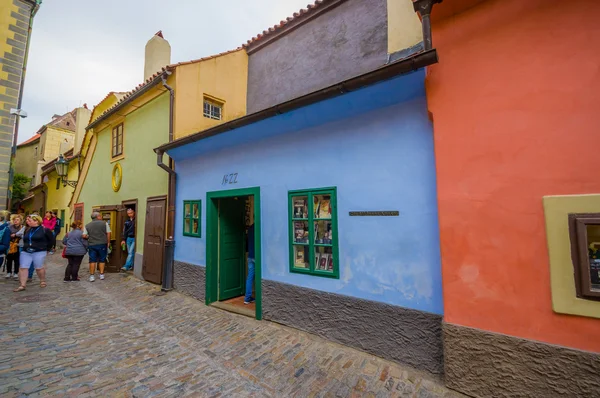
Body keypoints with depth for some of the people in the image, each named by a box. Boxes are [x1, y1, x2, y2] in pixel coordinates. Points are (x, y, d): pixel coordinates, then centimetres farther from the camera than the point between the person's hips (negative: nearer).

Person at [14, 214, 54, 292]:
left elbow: (51, 240, 0)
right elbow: (25, 240, 27)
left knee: (39, 268, -1)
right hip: (26, 252, 6)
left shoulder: (44, 230, -6)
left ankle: (43, 281, 19)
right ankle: (22, 285, 2)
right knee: (22, 267, -2)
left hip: (39, 252, -6)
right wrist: (26, 246, 16)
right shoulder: (27, 230, 12)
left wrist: (47, 248, 1)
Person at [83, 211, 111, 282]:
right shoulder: (104, 223, -2)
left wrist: (89, 237, 19)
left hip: (92, 245, 2)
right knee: (102, 260, 9)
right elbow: (108, 233, -4)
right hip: (102, 244, -2)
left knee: (92, 260, 8)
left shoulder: (87, 226, 5)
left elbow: (84, 236, -2)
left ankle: (92, 276, 9)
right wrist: (108, 242, 5)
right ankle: (101, 275, 12)